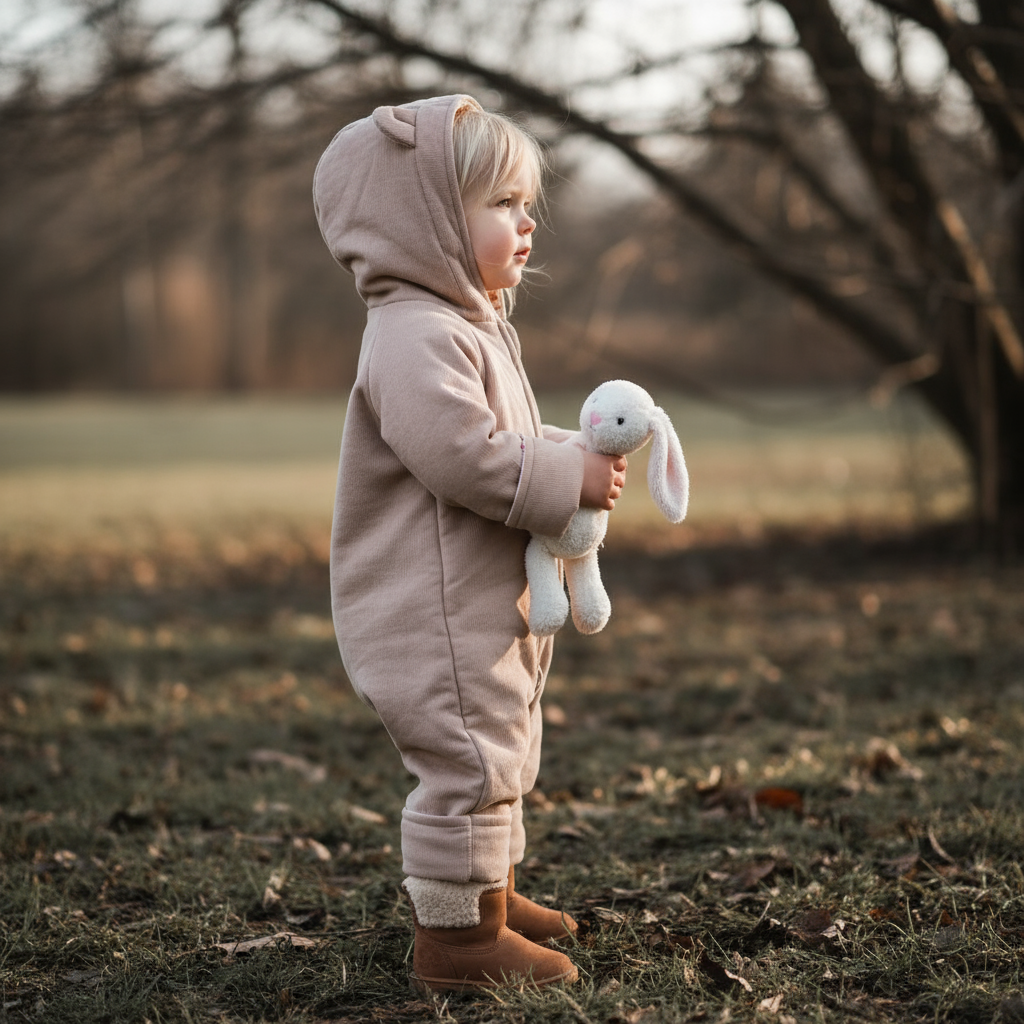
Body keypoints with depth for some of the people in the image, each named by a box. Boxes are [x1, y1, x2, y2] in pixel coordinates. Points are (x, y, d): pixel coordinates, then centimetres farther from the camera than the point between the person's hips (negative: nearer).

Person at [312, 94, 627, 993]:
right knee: (468, 762, -7)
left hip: (490, 605, 11)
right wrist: (569, 478, -22)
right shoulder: (416, 337, -21)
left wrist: (576, 457, 8)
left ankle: (492, 894, 38)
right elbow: (461, 453, -29)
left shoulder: (472, 326, 16)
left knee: (503, 752, 22)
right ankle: (457, 935, 4)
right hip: (436, 614, -11)